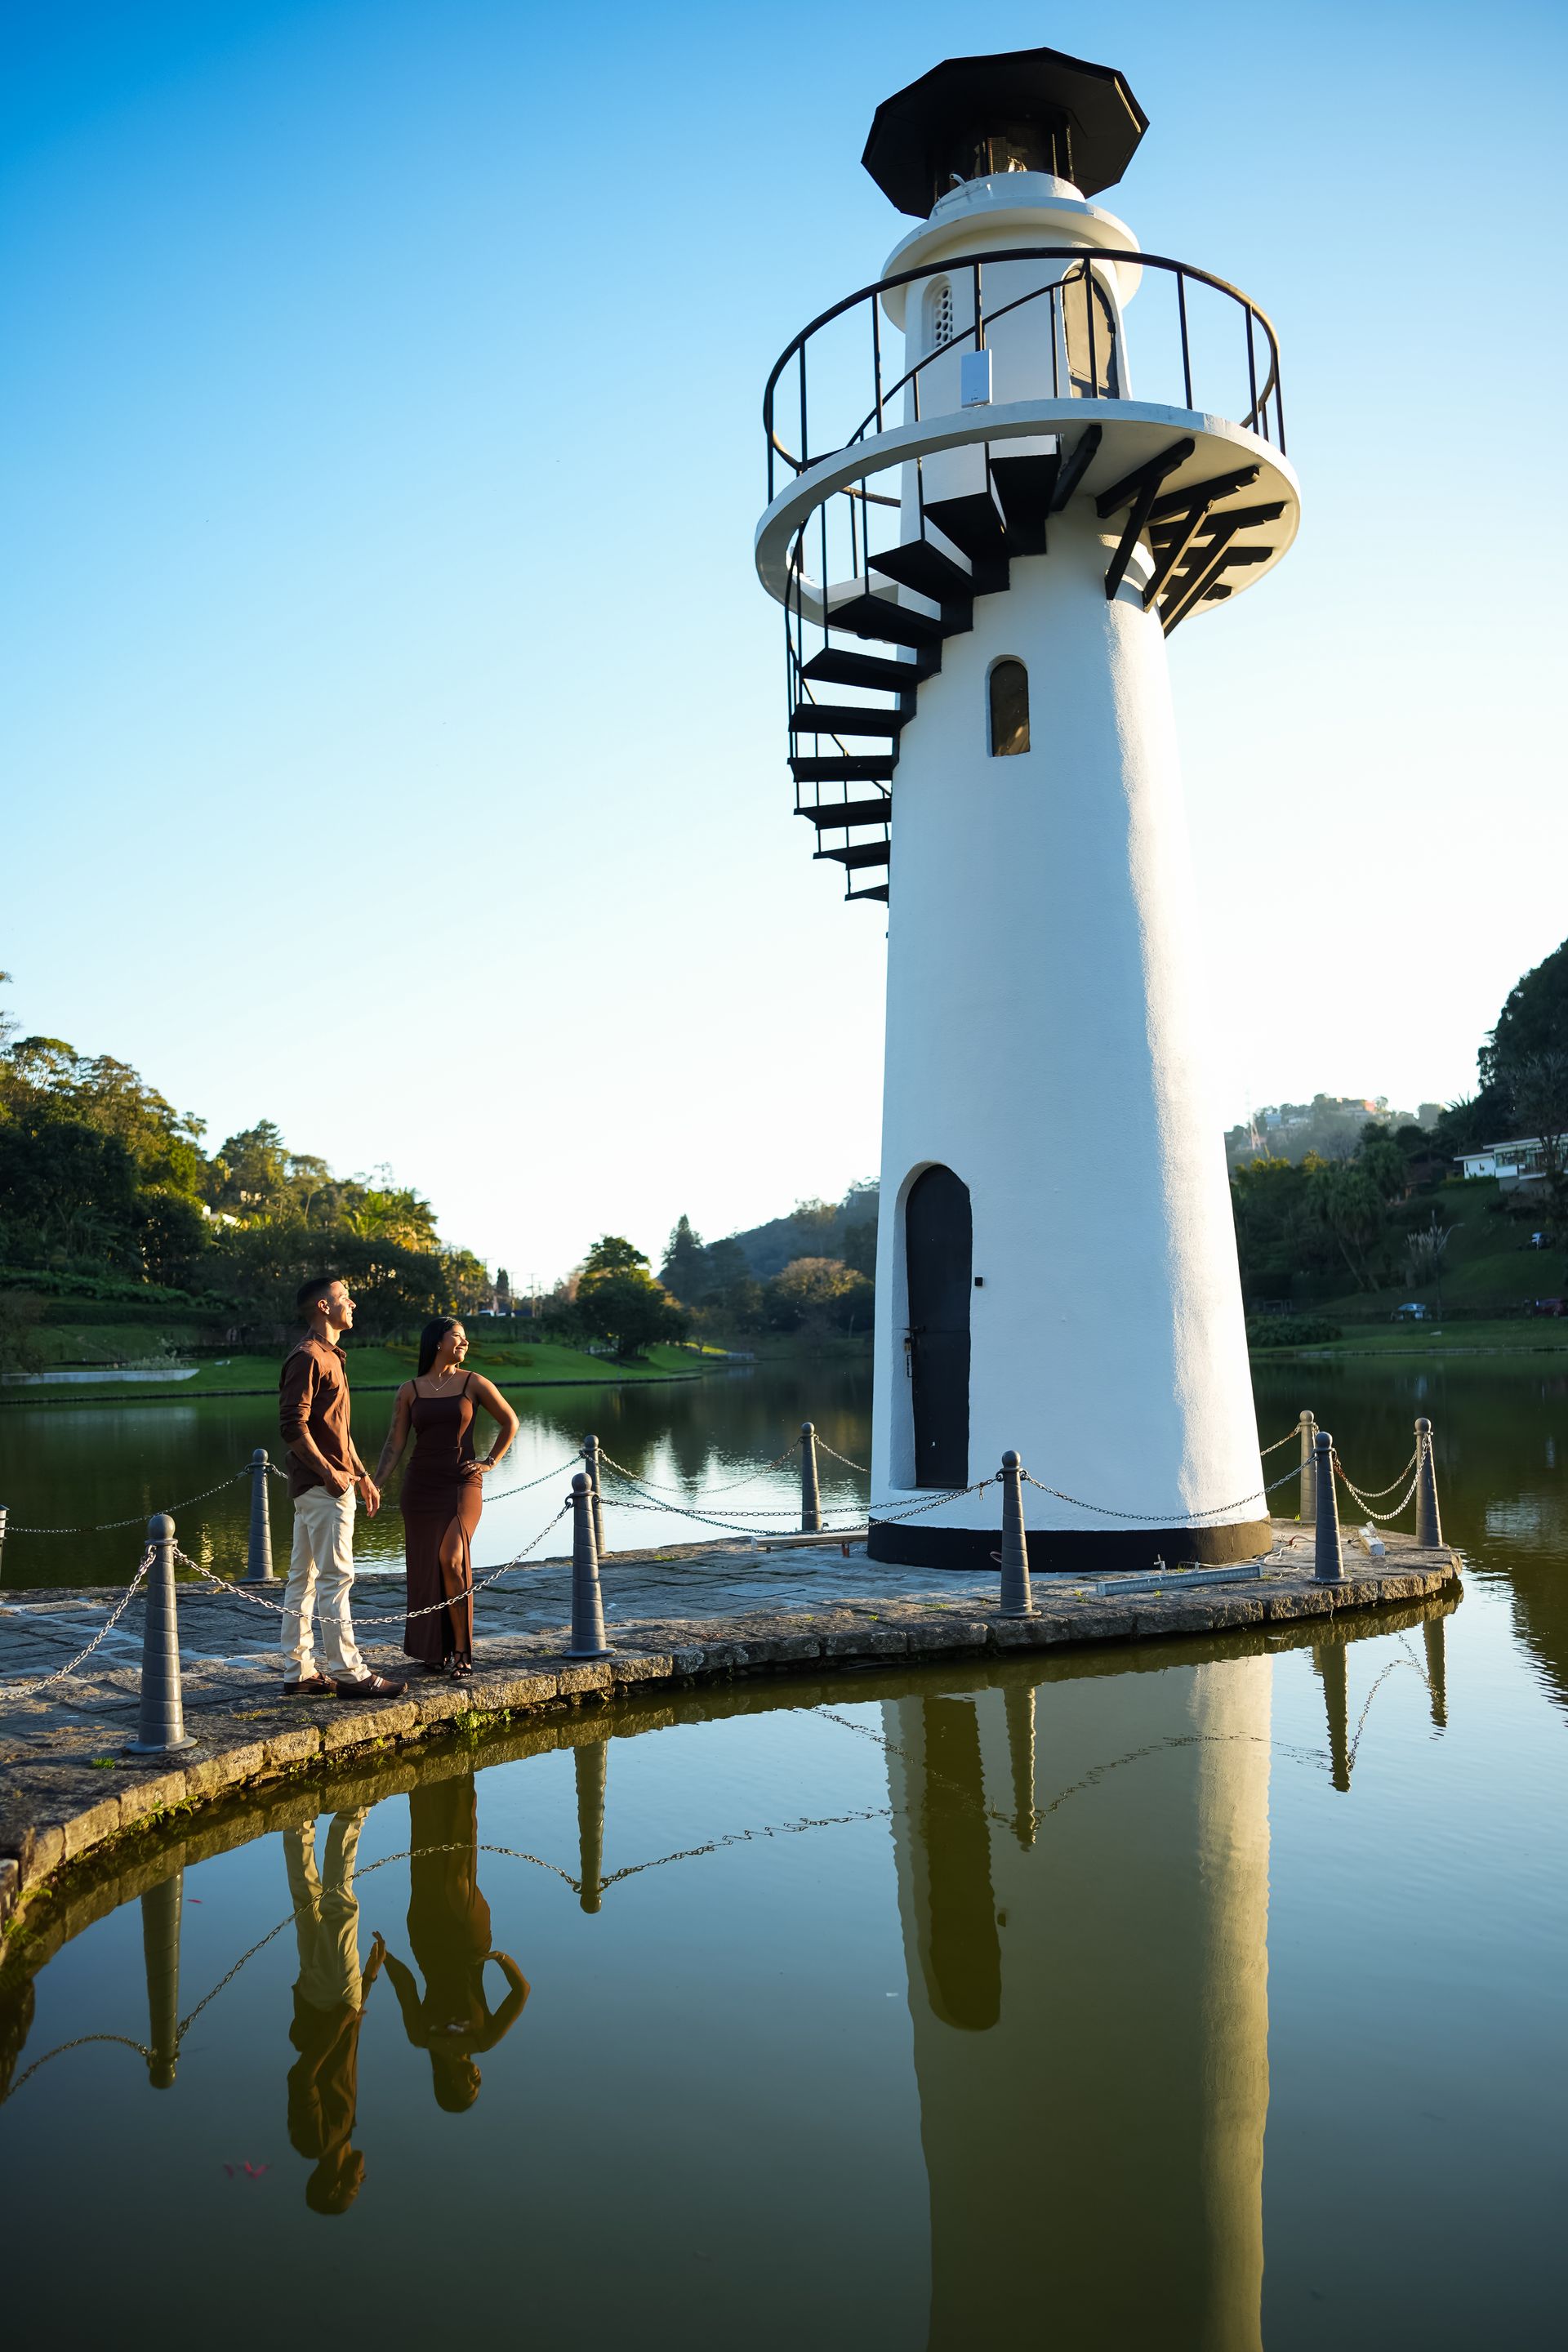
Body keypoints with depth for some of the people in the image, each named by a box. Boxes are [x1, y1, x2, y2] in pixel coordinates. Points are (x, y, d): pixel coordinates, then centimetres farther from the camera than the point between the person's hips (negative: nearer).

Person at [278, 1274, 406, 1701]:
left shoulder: (330, 1357, 20)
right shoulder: (308, 1358, -12)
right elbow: (293, 1426, -19)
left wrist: (363, 1476, 22)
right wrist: (330, 1473, -19)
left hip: (329, 1484, 10)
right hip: (323, 1486, -10)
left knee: (304, 1578, 10)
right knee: (335, 1577, -7)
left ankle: (298, 1672, 15)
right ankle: (347, 1673, -4)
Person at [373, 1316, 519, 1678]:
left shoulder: (474, 1383, 2)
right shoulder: (410, 1390, 4)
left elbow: (509, 1422, 12)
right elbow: (394, 1446, 4)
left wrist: (490, 1462, 6)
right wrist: (374, 1487, -6)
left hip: (462, 1486, -2)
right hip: (420, 1486, 2)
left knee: (451, 1560, -18)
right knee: (425, 1570, 4)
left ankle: (461, 1649, -7)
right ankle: (432, 1650, 15)